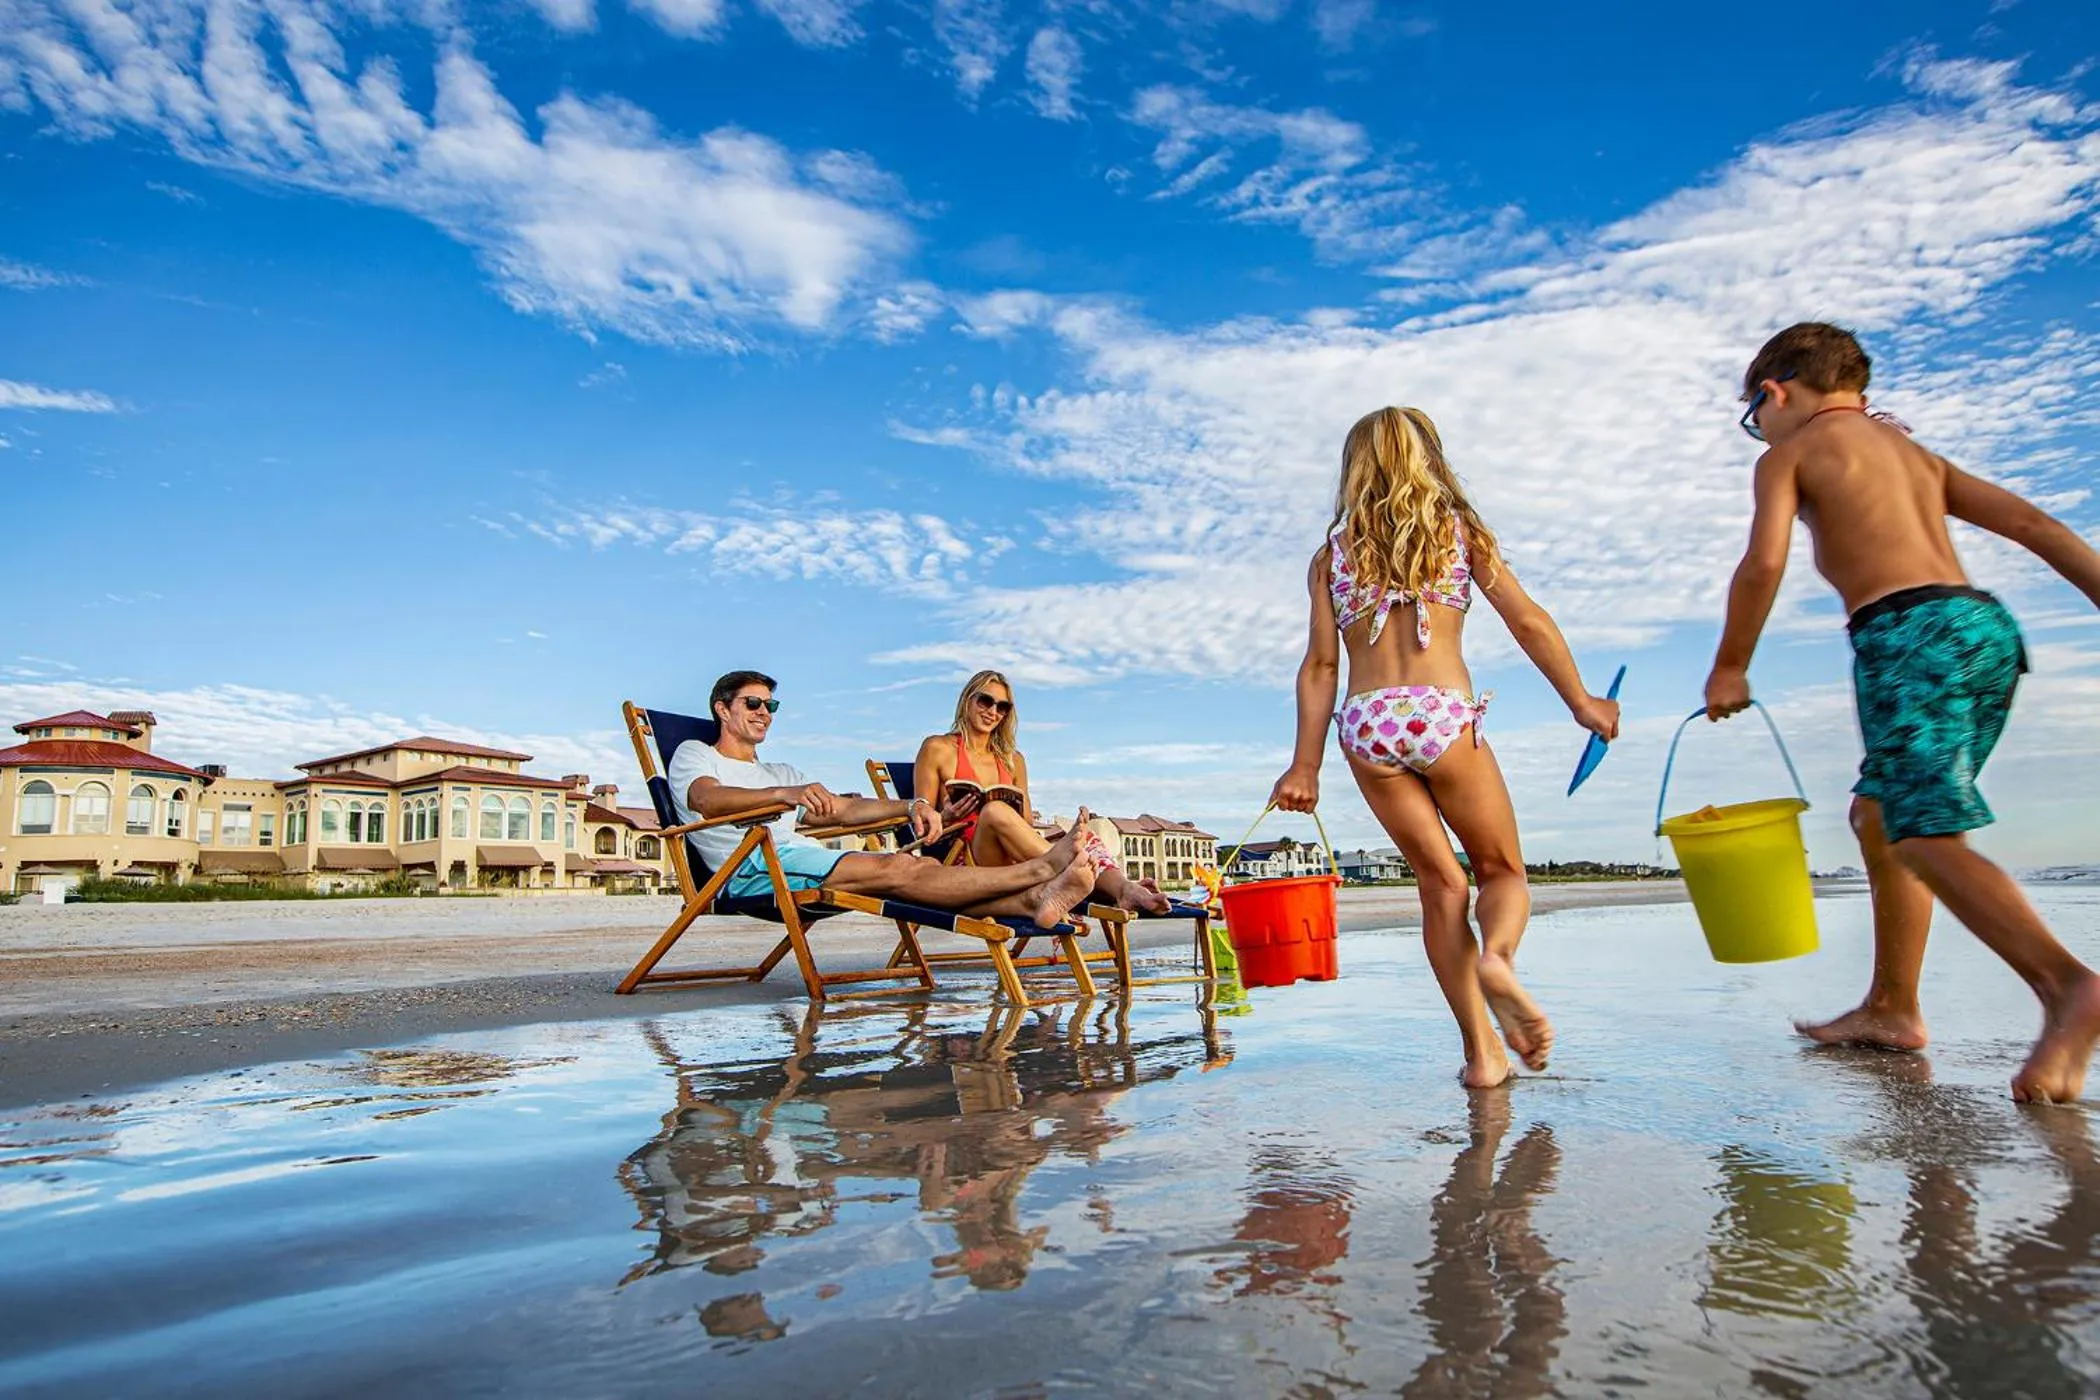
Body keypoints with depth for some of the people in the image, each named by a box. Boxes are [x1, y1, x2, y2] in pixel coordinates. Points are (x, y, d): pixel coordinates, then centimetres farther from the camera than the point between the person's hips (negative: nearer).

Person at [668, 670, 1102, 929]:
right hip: (751, 869, -7)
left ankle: (1033, 901, -42)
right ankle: (1037, 869, -39)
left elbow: (846, 809, 26)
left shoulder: (781, 773, 36)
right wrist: (785, 794, -30)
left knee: (922, 868, -21)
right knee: (896, 868, -27)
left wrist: (910, 806, 6)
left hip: (799, 858, 7)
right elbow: (706, 800, -10)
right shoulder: (693, 754, 15)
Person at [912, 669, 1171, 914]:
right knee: (995, 810, -35)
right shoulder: (937, 749, 11)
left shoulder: (1013, 760, 24)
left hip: (1017, 863, 5)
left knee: (1086, 838, -21)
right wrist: (946, 818, -14)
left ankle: (1125, 889, -52)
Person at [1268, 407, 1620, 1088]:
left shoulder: (1332, 554, 13)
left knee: (1440, 882, 11)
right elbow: (1530, 623, 7)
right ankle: (1497, 957, -20)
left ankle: (1482, 1052, 8)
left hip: (1365, 725, 2)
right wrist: (1582, 702, 16)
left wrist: (1305, 765, 7)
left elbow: (1321, 664, 7)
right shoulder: (1461, 531, 12)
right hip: (1443, 713, -2)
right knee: (1503, 869, 13)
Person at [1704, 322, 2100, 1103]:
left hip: (1910, 631, -8)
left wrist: (1729, 668, 1)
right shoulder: (1917, 455, 28)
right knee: (1880, 813, 18)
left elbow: (1763, 563, -8)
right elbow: (2034, 525, 17)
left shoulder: (1789, 455, 8)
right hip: (1986, 625, 8)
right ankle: (1891, 1007, 22)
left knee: (1926, 836, -13)